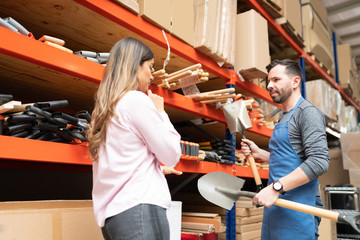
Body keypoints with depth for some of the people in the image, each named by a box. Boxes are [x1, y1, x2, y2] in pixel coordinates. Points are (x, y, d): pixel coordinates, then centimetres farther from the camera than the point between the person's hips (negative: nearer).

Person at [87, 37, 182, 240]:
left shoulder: (106, 108, 15)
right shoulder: (137, 100, -10)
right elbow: (171, 155, -7)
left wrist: (156, 168, 31)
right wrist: (160, 112, 4)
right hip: (139, 207, -9)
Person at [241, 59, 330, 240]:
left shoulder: (308, 112, -10)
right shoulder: (284, 118, 19)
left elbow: (319, 161, -22)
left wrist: (276, 187, -27)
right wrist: (259, 153, 11)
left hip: (296, 208, -9)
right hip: (276, 205, 9)